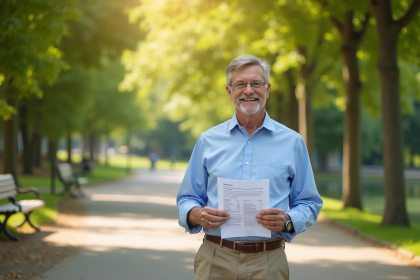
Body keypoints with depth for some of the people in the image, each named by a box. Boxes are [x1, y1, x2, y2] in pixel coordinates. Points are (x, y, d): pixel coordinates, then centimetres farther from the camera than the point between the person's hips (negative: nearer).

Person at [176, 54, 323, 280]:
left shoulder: (292, 142, 5)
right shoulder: (208, 141, 8)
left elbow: (309, 204, 6)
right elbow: (187, 200, 11)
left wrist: (287, 221, -14)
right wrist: (198, 215, -11)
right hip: (215, 261, 1)